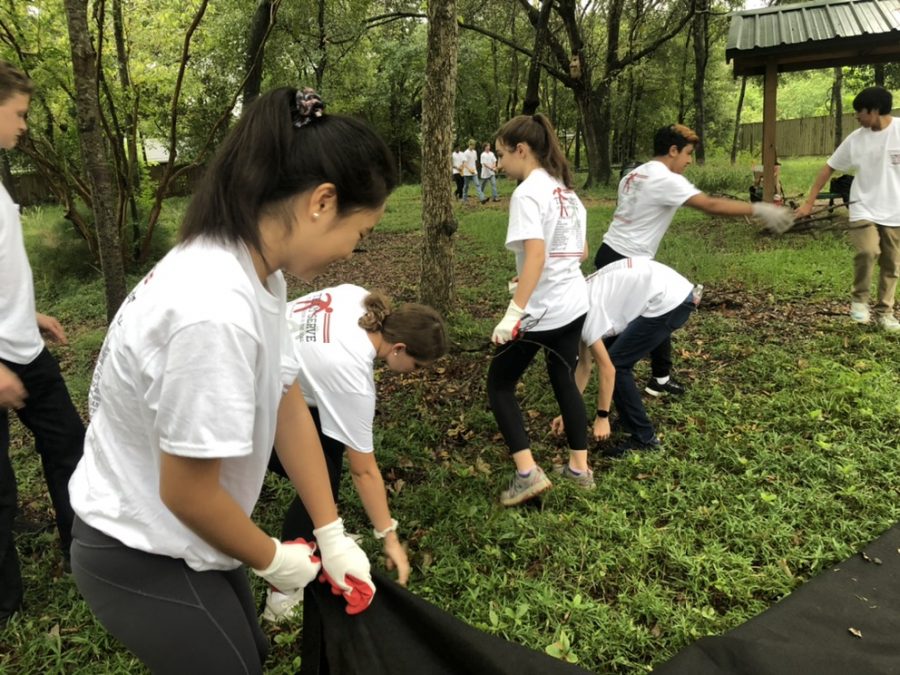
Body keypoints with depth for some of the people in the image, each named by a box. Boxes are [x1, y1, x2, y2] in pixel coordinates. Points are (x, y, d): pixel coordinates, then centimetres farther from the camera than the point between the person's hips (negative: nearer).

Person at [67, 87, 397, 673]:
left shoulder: (257, 273, -7)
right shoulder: (216, 309, -36)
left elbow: (289, 407, -1)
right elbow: (187, 493, -27)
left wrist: (333, 535, 3)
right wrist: (273, 560, -9)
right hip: (142, 558, -8)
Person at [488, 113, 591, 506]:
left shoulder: (527, 193, -16)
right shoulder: (566, 190, 11)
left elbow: (536, 256, -27)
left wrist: (512, 313, -30)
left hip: (541, 310, -9)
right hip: (573, 303, 9)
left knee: (499, 384, 5)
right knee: (564, 380, 19)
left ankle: (527, 473, 0)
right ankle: (579, 468, 27)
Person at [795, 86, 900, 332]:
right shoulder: (855, 139, -1)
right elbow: (829, 167, 6)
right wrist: (809, 201, 3)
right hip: (864, 208, 0)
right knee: (867, 251, -22)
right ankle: (859, 299, 1)